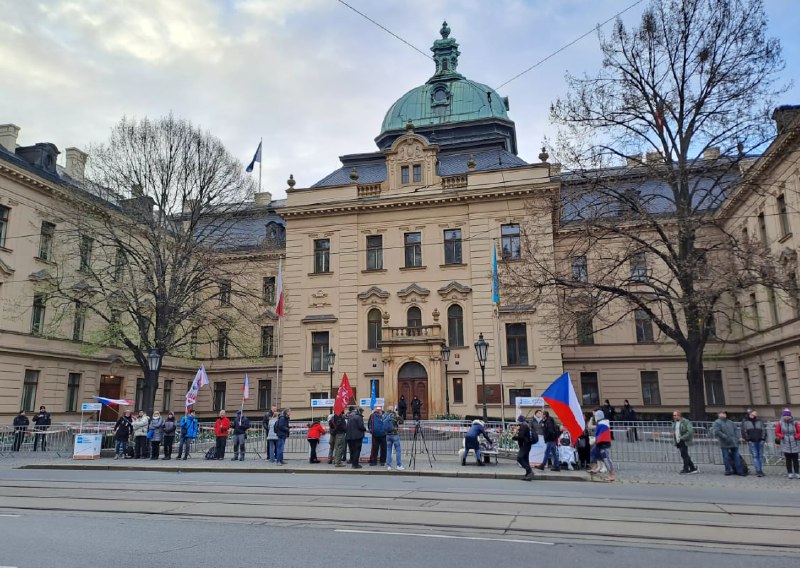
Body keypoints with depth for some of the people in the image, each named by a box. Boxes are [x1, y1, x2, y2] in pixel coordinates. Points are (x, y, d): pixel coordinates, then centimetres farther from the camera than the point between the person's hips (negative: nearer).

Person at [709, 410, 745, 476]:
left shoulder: (730, 422, 17)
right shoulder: (717, 423, -3)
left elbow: (735, 430, 21)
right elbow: (716, 432, -15)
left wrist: (736, 438, 7)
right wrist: (725, 437, -19)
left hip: (734, 443, 5)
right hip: (724, 443, -5)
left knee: (736, 457, 5)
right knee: (726, 457, 1)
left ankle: (739, 470, 9)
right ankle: (728, 470, 10)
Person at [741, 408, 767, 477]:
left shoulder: (760, 421, 10)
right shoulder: (745, 422, 4)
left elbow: (764, 430, 10)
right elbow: (743, 431, 3)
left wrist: (763, 438, 0)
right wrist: (746, 439, -4)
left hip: (760, 441, 2)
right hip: (751, 442, -2)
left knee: (760, 456, 8)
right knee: (755, 456, -5)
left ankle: (761, 470, 16)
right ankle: (758, 471, -6)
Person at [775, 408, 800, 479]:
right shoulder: (780, 423, -4)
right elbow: (777, 432, 5)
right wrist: (782, 436, -11)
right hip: (786, 444, 0)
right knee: (788, 459, 7)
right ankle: (790, 473, 15)